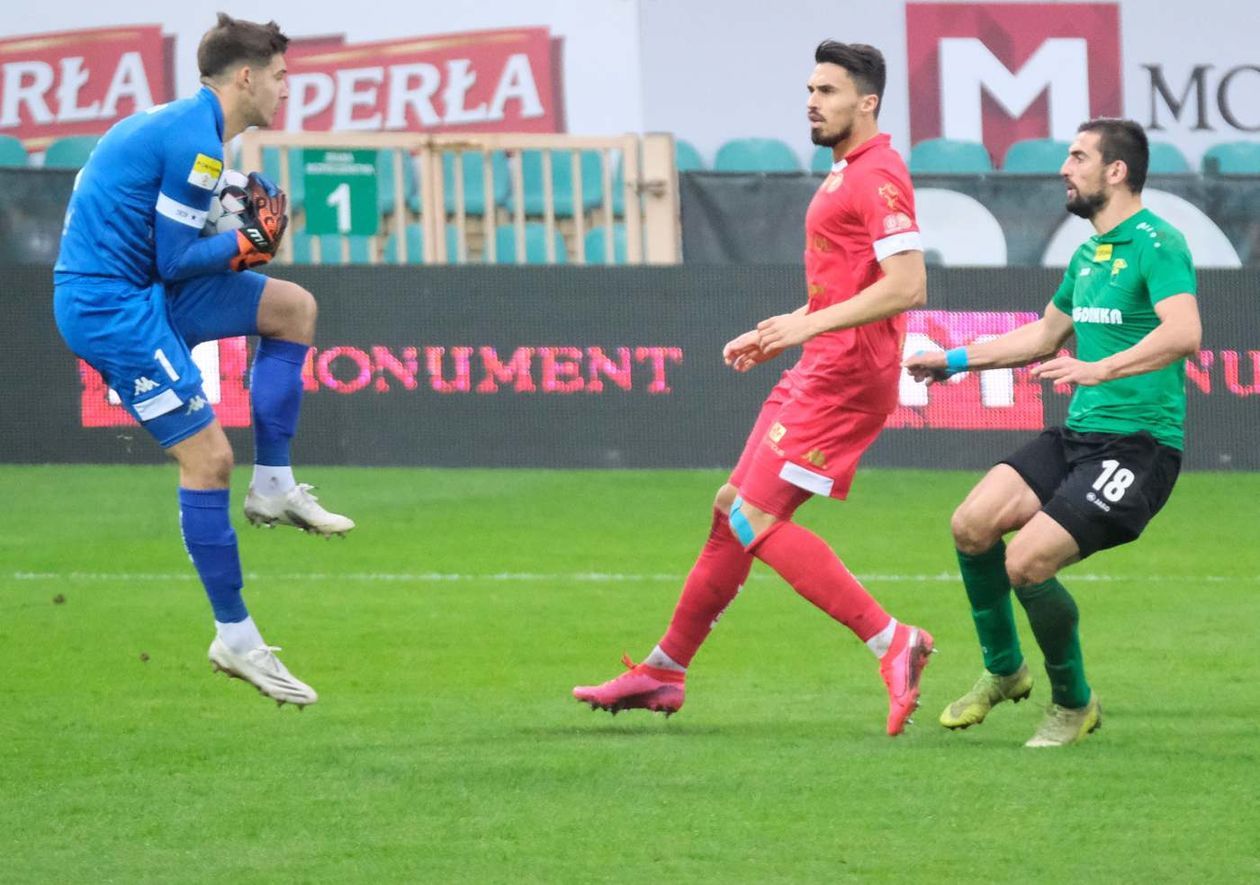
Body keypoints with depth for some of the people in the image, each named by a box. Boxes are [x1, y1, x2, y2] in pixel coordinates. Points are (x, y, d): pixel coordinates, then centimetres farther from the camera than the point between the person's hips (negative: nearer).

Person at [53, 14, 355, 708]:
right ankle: (236, 639, -4)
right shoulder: (196, 143, -18)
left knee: (292, 307, 14)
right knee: (208, 457, -10)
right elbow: (175, 262, -18)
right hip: (113, 308, -10)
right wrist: (254, 241, -3)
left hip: (133, 289, 10)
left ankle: (273, 487, 11)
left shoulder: (171, 125, 13)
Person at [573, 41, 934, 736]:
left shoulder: (877, 177, -14)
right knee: (732, 510, 14)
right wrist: (777, 335, 21)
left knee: (756, 521, -15)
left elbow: (906, 287, -24)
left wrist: (809, 324, -25)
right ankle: (665, 671, 24)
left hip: (843, 378, -10)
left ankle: (891, 642, -17)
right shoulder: (845, 177, 19)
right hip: (819, 373, 10)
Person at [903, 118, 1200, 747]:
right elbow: (1045, 336, 33)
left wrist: (1102, 369, -40)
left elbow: (1184, 333, -29)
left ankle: (1074, 704, 3)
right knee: (973, 523, -8)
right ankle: (1003, 670, 13)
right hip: (1078, 434, 8)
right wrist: (957, 360, 31)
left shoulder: (1156, 244, -12)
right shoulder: (1089, 253, 16)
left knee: (1027, 562, -19)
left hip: (1138, 444, -8)